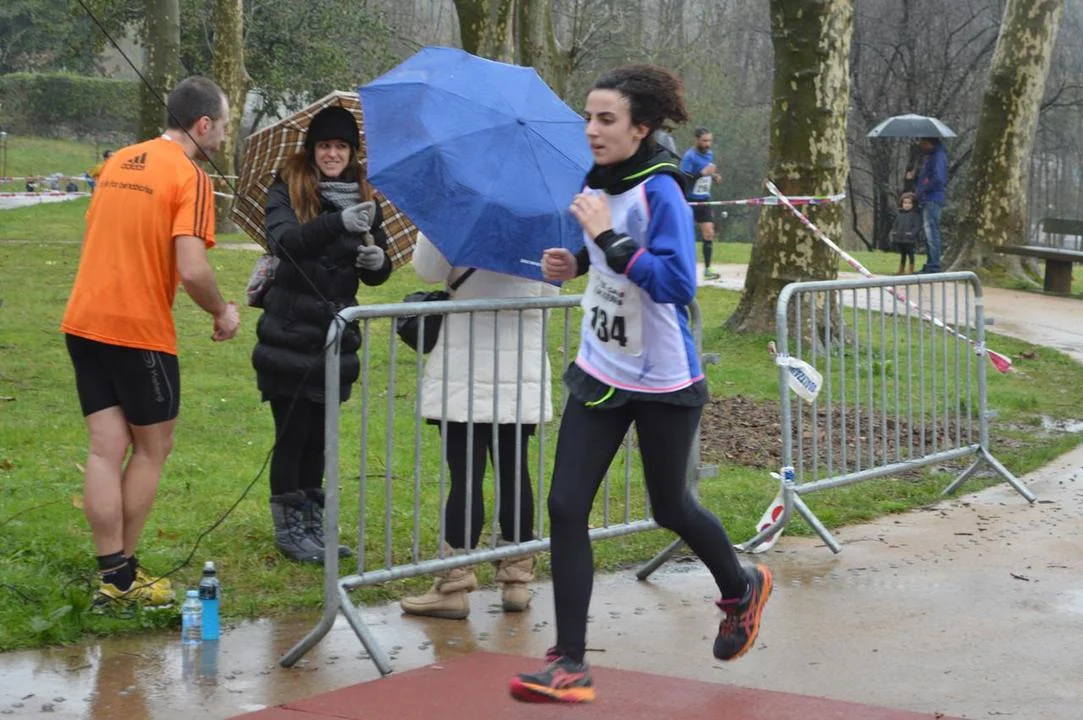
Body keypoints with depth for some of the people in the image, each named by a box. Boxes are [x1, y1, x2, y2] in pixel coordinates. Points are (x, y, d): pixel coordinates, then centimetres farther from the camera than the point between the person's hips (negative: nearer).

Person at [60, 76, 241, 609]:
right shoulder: (189, 178, -11)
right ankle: (124, 573, 13)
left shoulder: (118, 162, 13)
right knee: (152, 448, 9)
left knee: (107, 449, 6)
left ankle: (112, 575, 5)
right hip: (141, 331, -6)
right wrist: (223, 312, -3)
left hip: (84, 322, 6)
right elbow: (192, 270, -19)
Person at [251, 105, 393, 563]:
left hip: (335, 334, 4)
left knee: (318, 434, 11)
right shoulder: (287, 191, -4)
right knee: (291, 432, -1)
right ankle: (288, 528, 10)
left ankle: (312, 524, 21)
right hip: (289, 333, -4)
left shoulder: (363, 199, 10)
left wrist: (377, 262, -11)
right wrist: (338, 222, -38)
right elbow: (284, 241, -24)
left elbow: (374, 273, 13)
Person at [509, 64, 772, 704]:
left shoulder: (660, 191, -19)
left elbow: (678, 281, -28)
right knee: (566, 507, -5)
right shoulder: (597, 184, 3)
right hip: (600, 374, 6)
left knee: (670, 507, 12)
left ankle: (741, 588, 44)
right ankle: (570, 664, 0)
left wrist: (608, 236, -30)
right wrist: (575, 262, 2)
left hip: (662, 383, -6)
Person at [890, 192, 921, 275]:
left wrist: (912, 234, -21)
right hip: (899, 240, 6)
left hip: (909, 240, -6)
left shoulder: (915, 215, -5)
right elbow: (895, 226, 17)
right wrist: (893, 234, 6)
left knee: (910, 254, 2)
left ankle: (911, 270, 10)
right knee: (902, 255, 16)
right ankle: (901, 270, 24)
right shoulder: (899, 214, 12)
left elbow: (917, 226, -11)